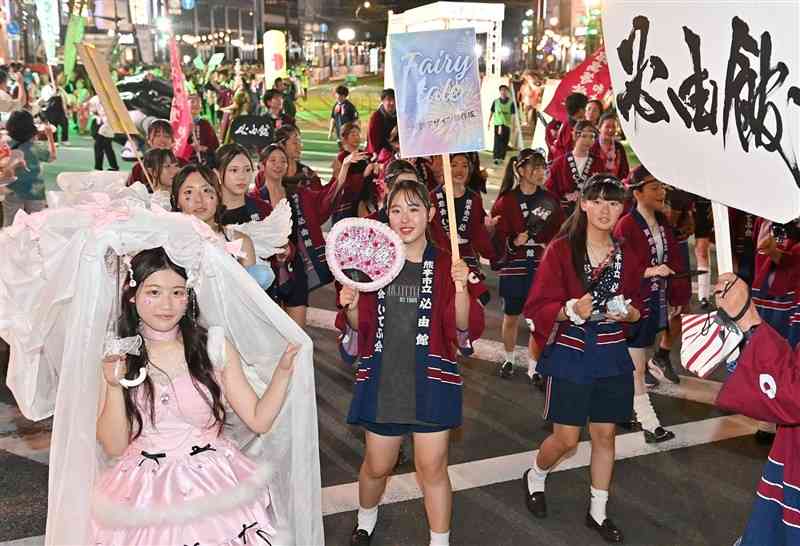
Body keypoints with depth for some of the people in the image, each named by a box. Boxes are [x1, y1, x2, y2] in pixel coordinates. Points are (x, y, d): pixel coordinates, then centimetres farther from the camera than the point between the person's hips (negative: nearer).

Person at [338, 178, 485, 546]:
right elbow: (359, 328, 5)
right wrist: (351, 308, -16)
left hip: (431, 381, -2)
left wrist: (460, 288, -27)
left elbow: (465, 328, -11)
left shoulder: (446, 265, -4)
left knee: (432, 468, 4)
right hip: (382, 381, 2)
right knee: (377, 465, 15)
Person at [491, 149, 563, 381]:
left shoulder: (550, 200, 4)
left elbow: (559, 233, 7)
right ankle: (509, 359, 34)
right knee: (511, 316, 12)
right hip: (514, 266, -1)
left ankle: (533, 367, 16)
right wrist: (513, 243, -23)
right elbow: (497, 237, -6)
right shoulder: (506, 201, -4)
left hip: (542, 266, 1)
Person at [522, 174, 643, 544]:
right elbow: (538, 306, -11)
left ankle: (598, 512, 29)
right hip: (570, 354, -4)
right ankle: (535, 478, 34)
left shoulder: (627, 256, 3)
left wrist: (628, 312, -11)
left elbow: (637, 309, 11)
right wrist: (571, 310, -28)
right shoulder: (561, 249, -10)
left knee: (605, 434, 11)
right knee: (566, 439, 3)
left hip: (611, 356, 4)